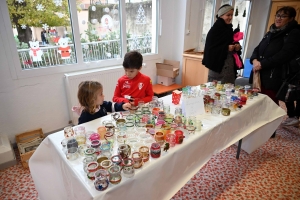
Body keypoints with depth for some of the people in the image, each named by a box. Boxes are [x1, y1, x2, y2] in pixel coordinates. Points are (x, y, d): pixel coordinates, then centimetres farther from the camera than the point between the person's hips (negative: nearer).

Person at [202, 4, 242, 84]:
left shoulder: (229, 29, 13)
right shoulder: (215, 30, -8)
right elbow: (210, 49, -14)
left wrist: (237, 47, -1)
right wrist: (226, 48, -19)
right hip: (218, 68, -7)